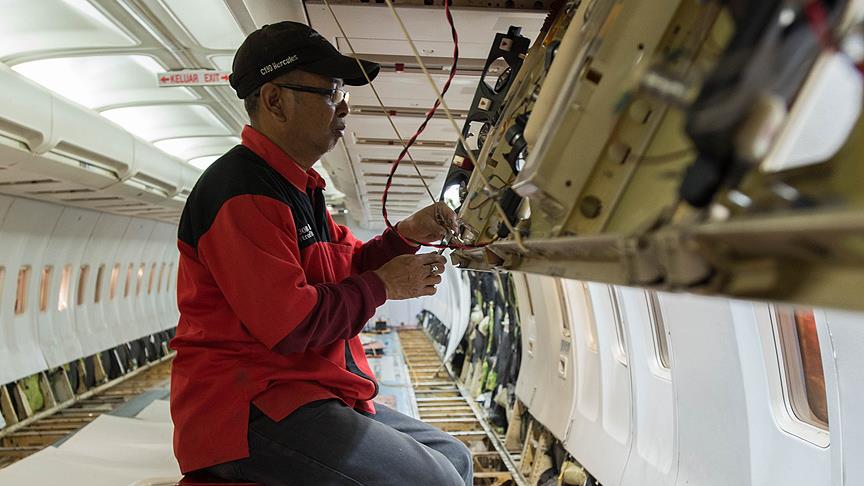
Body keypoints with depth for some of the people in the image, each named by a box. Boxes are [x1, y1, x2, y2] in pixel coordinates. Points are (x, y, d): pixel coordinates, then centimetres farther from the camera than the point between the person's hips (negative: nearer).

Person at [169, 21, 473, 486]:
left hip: (307, 392, 10)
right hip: (249, 411, -10)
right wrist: (384, 285, -11)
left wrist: (405, 235, 1)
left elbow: (346, 268, 19)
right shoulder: (241, 190, -17)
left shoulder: (297, 187, 18)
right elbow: (290, 324, -24)